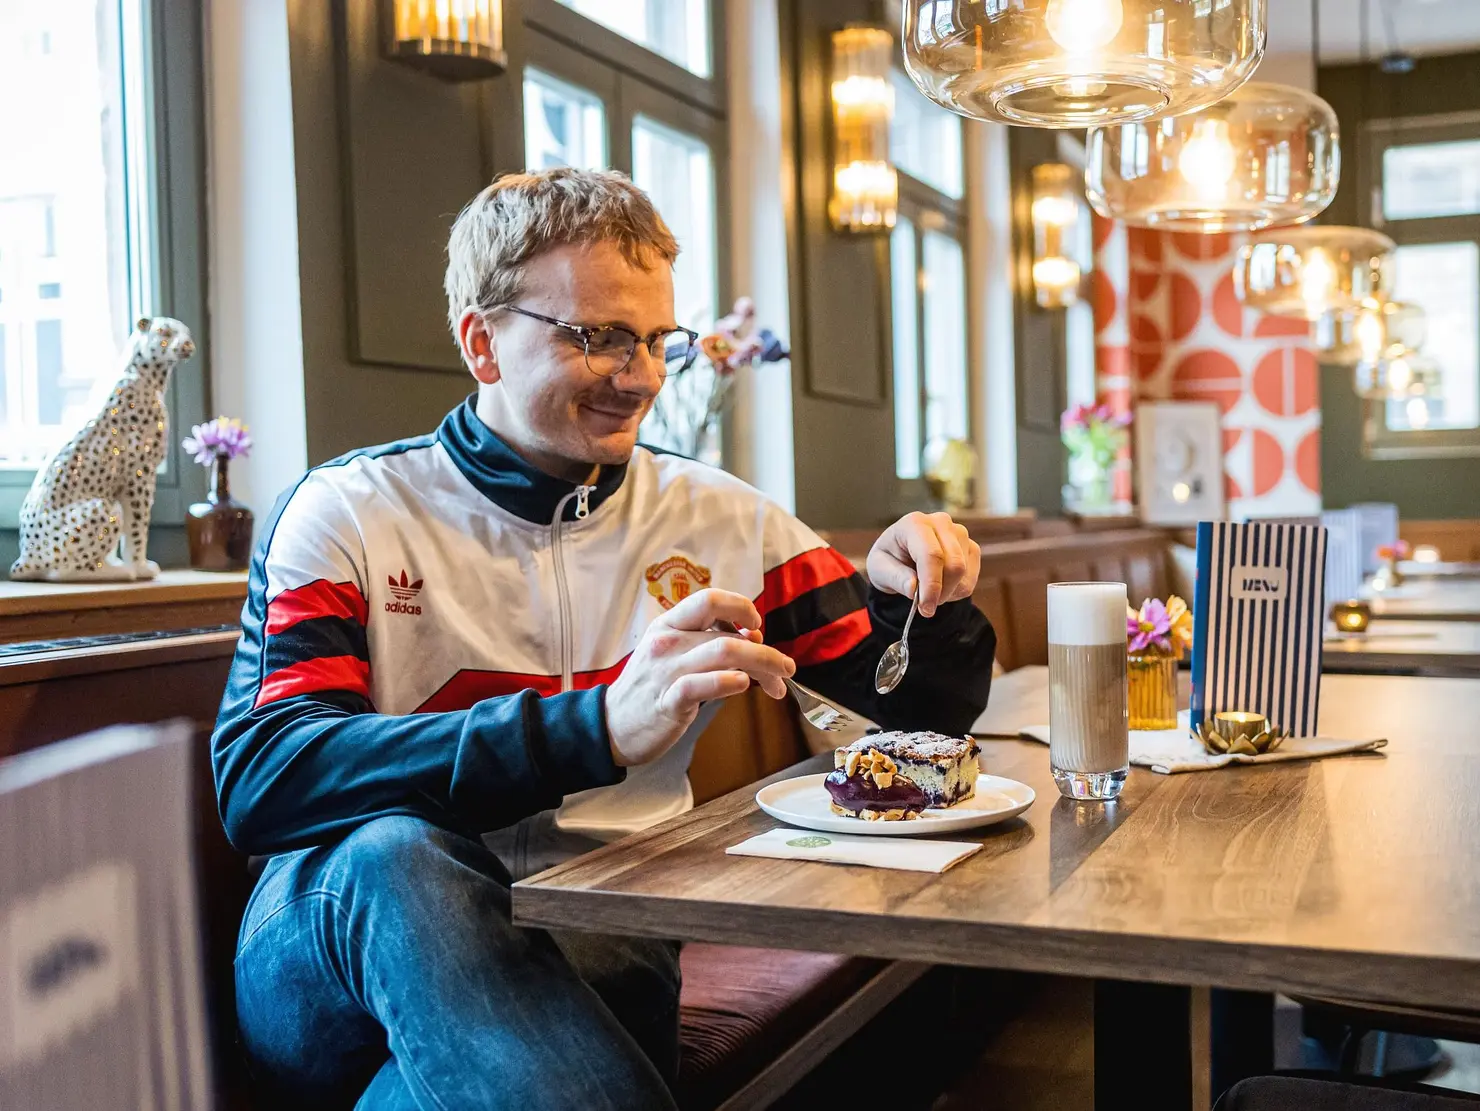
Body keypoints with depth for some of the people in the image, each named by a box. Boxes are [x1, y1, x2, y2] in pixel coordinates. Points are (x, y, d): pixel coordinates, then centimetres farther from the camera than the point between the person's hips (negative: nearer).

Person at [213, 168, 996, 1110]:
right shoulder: (345, 517, -1)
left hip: (596, 958, 1)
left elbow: (932, 705, 16)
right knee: (396, 851, -34)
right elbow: (256, 785, -18)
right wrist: (600, 726, -30)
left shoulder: (718, 521, 9)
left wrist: (911, 598, -9)